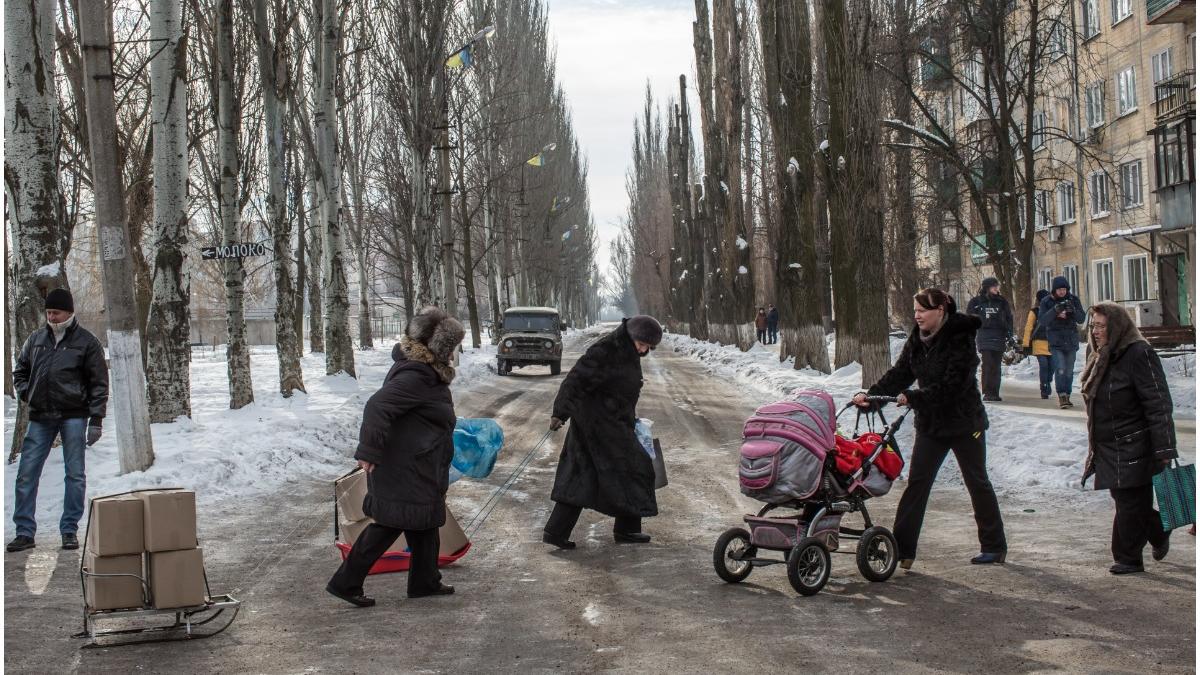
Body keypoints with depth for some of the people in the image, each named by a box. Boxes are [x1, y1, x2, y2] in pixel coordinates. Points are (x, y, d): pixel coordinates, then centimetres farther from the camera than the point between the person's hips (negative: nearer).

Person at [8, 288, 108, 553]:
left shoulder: (87, 342, 0)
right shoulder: (36, 339, 11)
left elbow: (99, 383, -1)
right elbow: (20, 371, 24)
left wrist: (95, 420, -7)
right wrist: (25, 394, 6)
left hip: (74, 416, -3)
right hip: (40, 417, 3)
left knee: (75, 475, 1)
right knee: (26, 474, -1)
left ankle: (70, 530, 10)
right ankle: (24, 532, 6)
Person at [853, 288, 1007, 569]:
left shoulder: (961, 339, -20)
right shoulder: (917, 339, 1)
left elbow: (951, 385, -27)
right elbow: (899, 374, -2)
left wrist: (912, 397, -31)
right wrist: (870, 394, -16)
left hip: (964, 422, -6)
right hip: (930, 423, 6)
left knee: (977, 483, 9)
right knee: (916, 483, -2)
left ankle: (995, 547, 23)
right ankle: (902, 549, -3)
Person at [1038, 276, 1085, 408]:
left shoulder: (1073, 299, 2)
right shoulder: (1046, 301, -3)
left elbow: (1081, 319, -1)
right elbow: (1042, 320, -13)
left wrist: (1073, 310, -22)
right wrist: (1055, 310, -28)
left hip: (1071, 341, 3)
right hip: (1056, 341, -3)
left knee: (1069, 371, 8)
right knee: (1060, 369, -16)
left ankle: (1067, 396, 18)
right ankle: (1061, 395, -10)